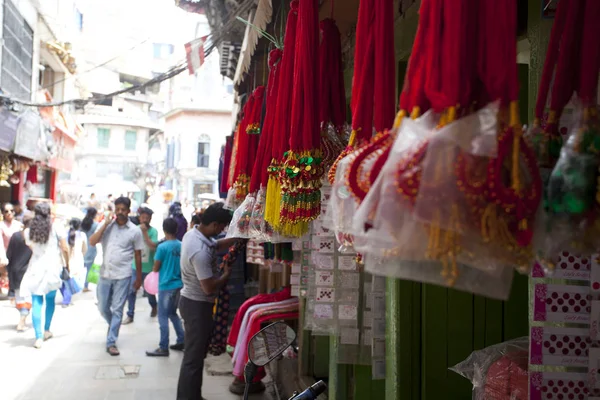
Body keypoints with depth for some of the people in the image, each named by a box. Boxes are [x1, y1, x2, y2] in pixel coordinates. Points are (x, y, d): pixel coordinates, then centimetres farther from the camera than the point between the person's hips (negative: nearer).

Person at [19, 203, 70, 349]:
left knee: (36, 303, 1)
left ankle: (38, 337, -4)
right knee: (50, 300, 16)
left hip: (35, 269, 1)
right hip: (52, 268, -1)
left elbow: (31, 248, 8)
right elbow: (65, 249, -2)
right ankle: (46, 330, 26)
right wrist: (67, 265, 10)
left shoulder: (28, 231, 4)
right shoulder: (55, 228, -3)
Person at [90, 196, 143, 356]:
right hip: (105, 274, 3)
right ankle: (114, 326, 42)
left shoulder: (135, 231, -3)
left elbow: (137, 255, 2)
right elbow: (92, 242, -9)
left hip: (123, 276, -3)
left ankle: (111, 342, 10)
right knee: (103, 308, 13)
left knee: (117, 309, 1)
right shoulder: (106, 226, 2)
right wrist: (105, 224, -16)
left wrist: (139, 278, 4)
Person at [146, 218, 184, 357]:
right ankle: (181, 341, 22)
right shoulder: (182, 246, 1)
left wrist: (157, 268, 14)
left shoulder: (162, 247, -15)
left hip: (166, 285, -6)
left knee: (163, 316, 2)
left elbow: (156, 268, -7)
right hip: (178, 284, 6)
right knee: (173, 313, 20)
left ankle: (163, 348, 5)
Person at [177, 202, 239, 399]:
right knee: (194, 357, 1)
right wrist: (226, 275, -10)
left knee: (196, 353, 21)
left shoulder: (193, 233, -1)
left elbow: (217, 245, 17)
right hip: (197, 305, -10)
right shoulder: (200, 251, -31)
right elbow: (209, 288, -27)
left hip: (192, 300, 10)